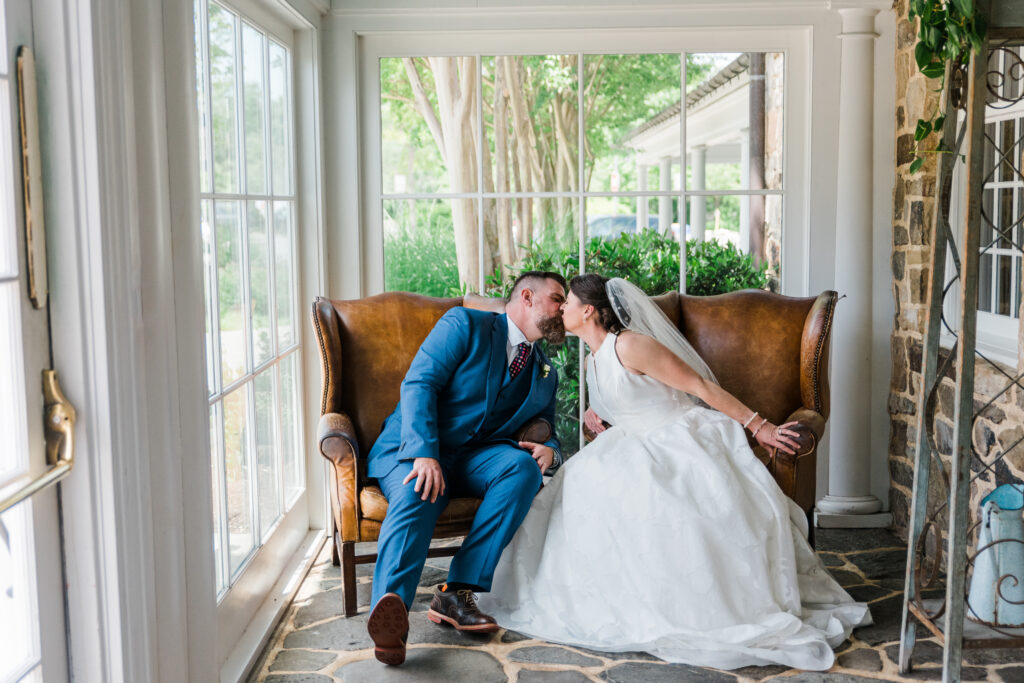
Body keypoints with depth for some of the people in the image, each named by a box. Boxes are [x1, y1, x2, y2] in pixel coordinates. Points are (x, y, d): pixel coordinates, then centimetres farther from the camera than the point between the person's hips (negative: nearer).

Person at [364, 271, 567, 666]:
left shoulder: (545, 375, 21)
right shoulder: (464, 324, 2)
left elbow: (547, 435, 25)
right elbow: (419, 383, -9)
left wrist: (548, 451, -3)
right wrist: (424, 454, -24)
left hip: (477, 457, 4)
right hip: (413, 448, -4)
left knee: (524, 466, -27)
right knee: (416, 496, -36)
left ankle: (458, 592, -30)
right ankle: (389, 615, -52)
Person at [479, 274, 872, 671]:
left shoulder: (629, 346, -15)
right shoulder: (593, 359, 14)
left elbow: (700, 385, -14)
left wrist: (758, 426, -15)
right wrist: (593, 411, 11)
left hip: (684, 440, -8)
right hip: (644, 449, 8)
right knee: (585, 482, -14)